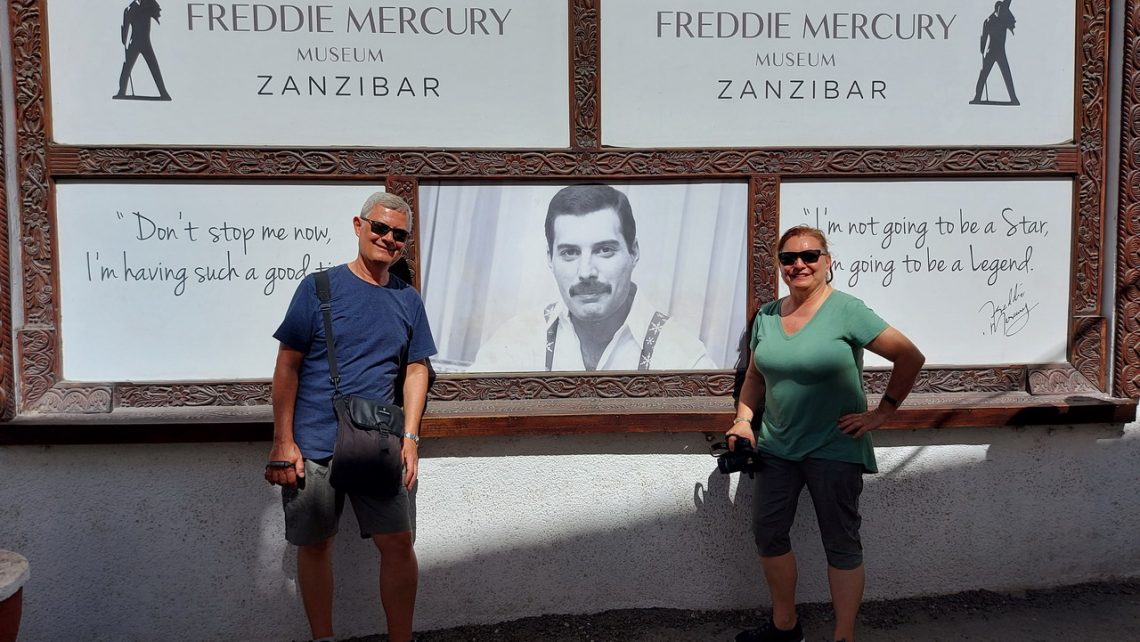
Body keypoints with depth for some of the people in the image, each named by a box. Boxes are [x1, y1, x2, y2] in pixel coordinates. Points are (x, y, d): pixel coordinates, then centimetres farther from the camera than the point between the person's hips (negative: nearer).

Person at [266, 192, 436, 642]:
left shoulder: (408, 300, 7)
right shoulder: (319, 287, -3)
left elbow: (416, 370, 10)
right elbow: (287, 365, -3)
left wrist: (410, 439, 1)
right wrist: (283, 443, -7)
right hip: (312, 447, -2)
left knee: (398, 543, 1)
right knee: (314, 545, 9)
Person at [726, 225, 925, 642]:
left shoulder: (846, 311, -12)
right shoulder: (766, 316, 5)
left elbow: (911, 358, -10)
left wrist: (882, 412, -8)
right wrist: (744, 419, 2)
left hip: (834, 448, -6)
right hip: (776, 447, 6)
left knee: (840, 543, 5)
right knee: (767, 534, 11)